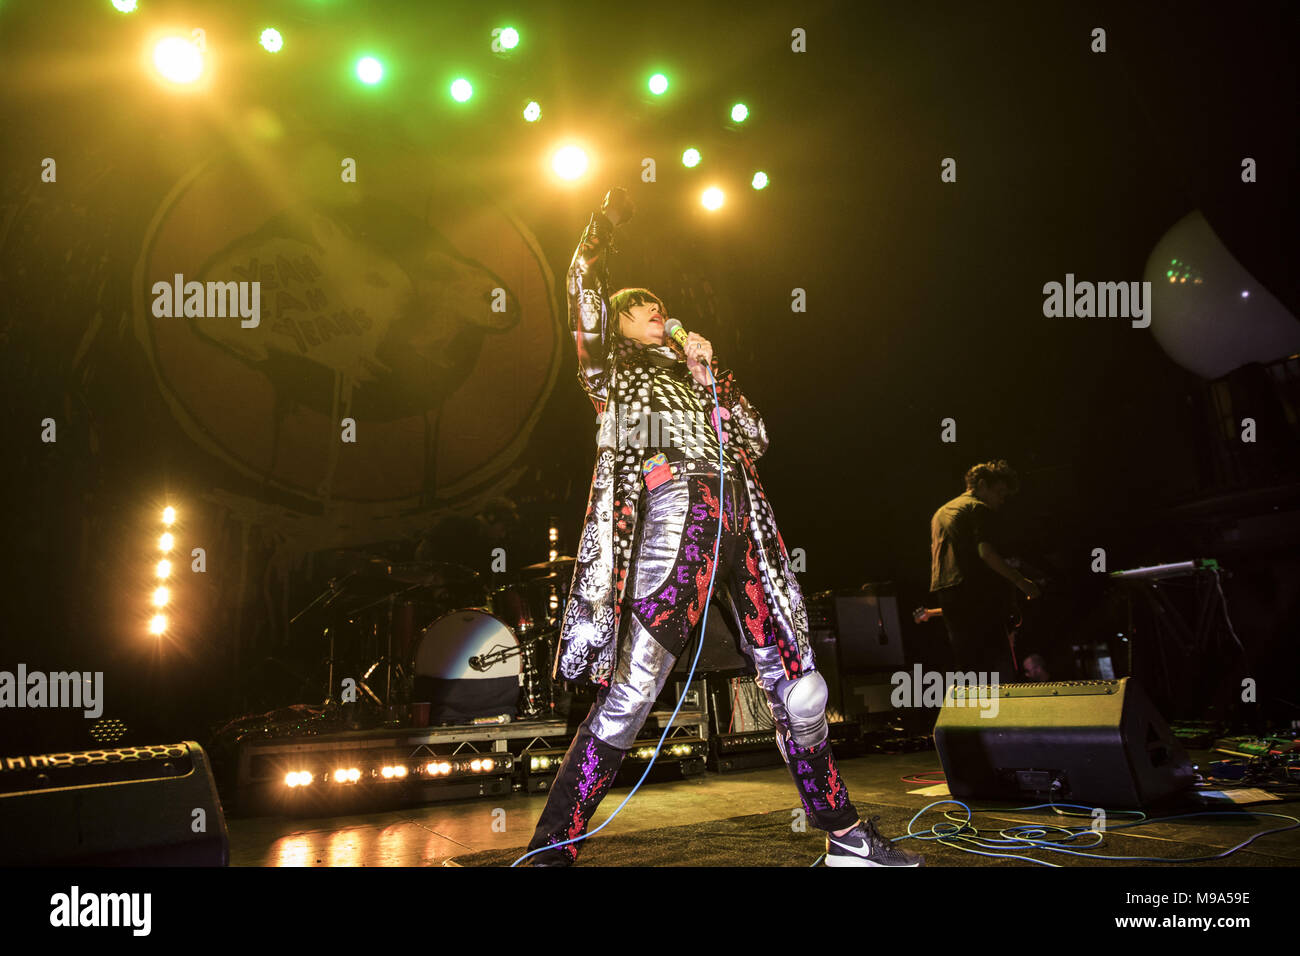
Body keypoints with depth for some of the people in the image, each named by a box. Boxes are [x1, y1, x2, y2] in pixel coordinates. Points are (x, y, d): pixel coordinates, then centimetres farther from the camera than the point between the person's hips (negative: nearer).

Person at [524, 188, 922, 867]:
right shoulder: (612, 369, 17)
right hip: (676, 518, -5)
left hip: (743, 528, 6)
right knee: (630, 693, -13)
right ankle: (551, 850, -8)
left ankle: (845, 835, 19)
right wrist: (602, 226, 6)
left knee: (796, 682, 6)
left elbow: (756, 438, 19)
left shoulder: (699, 372, 31)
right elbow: (584, 303, 1)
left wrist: (710, 374, 12)